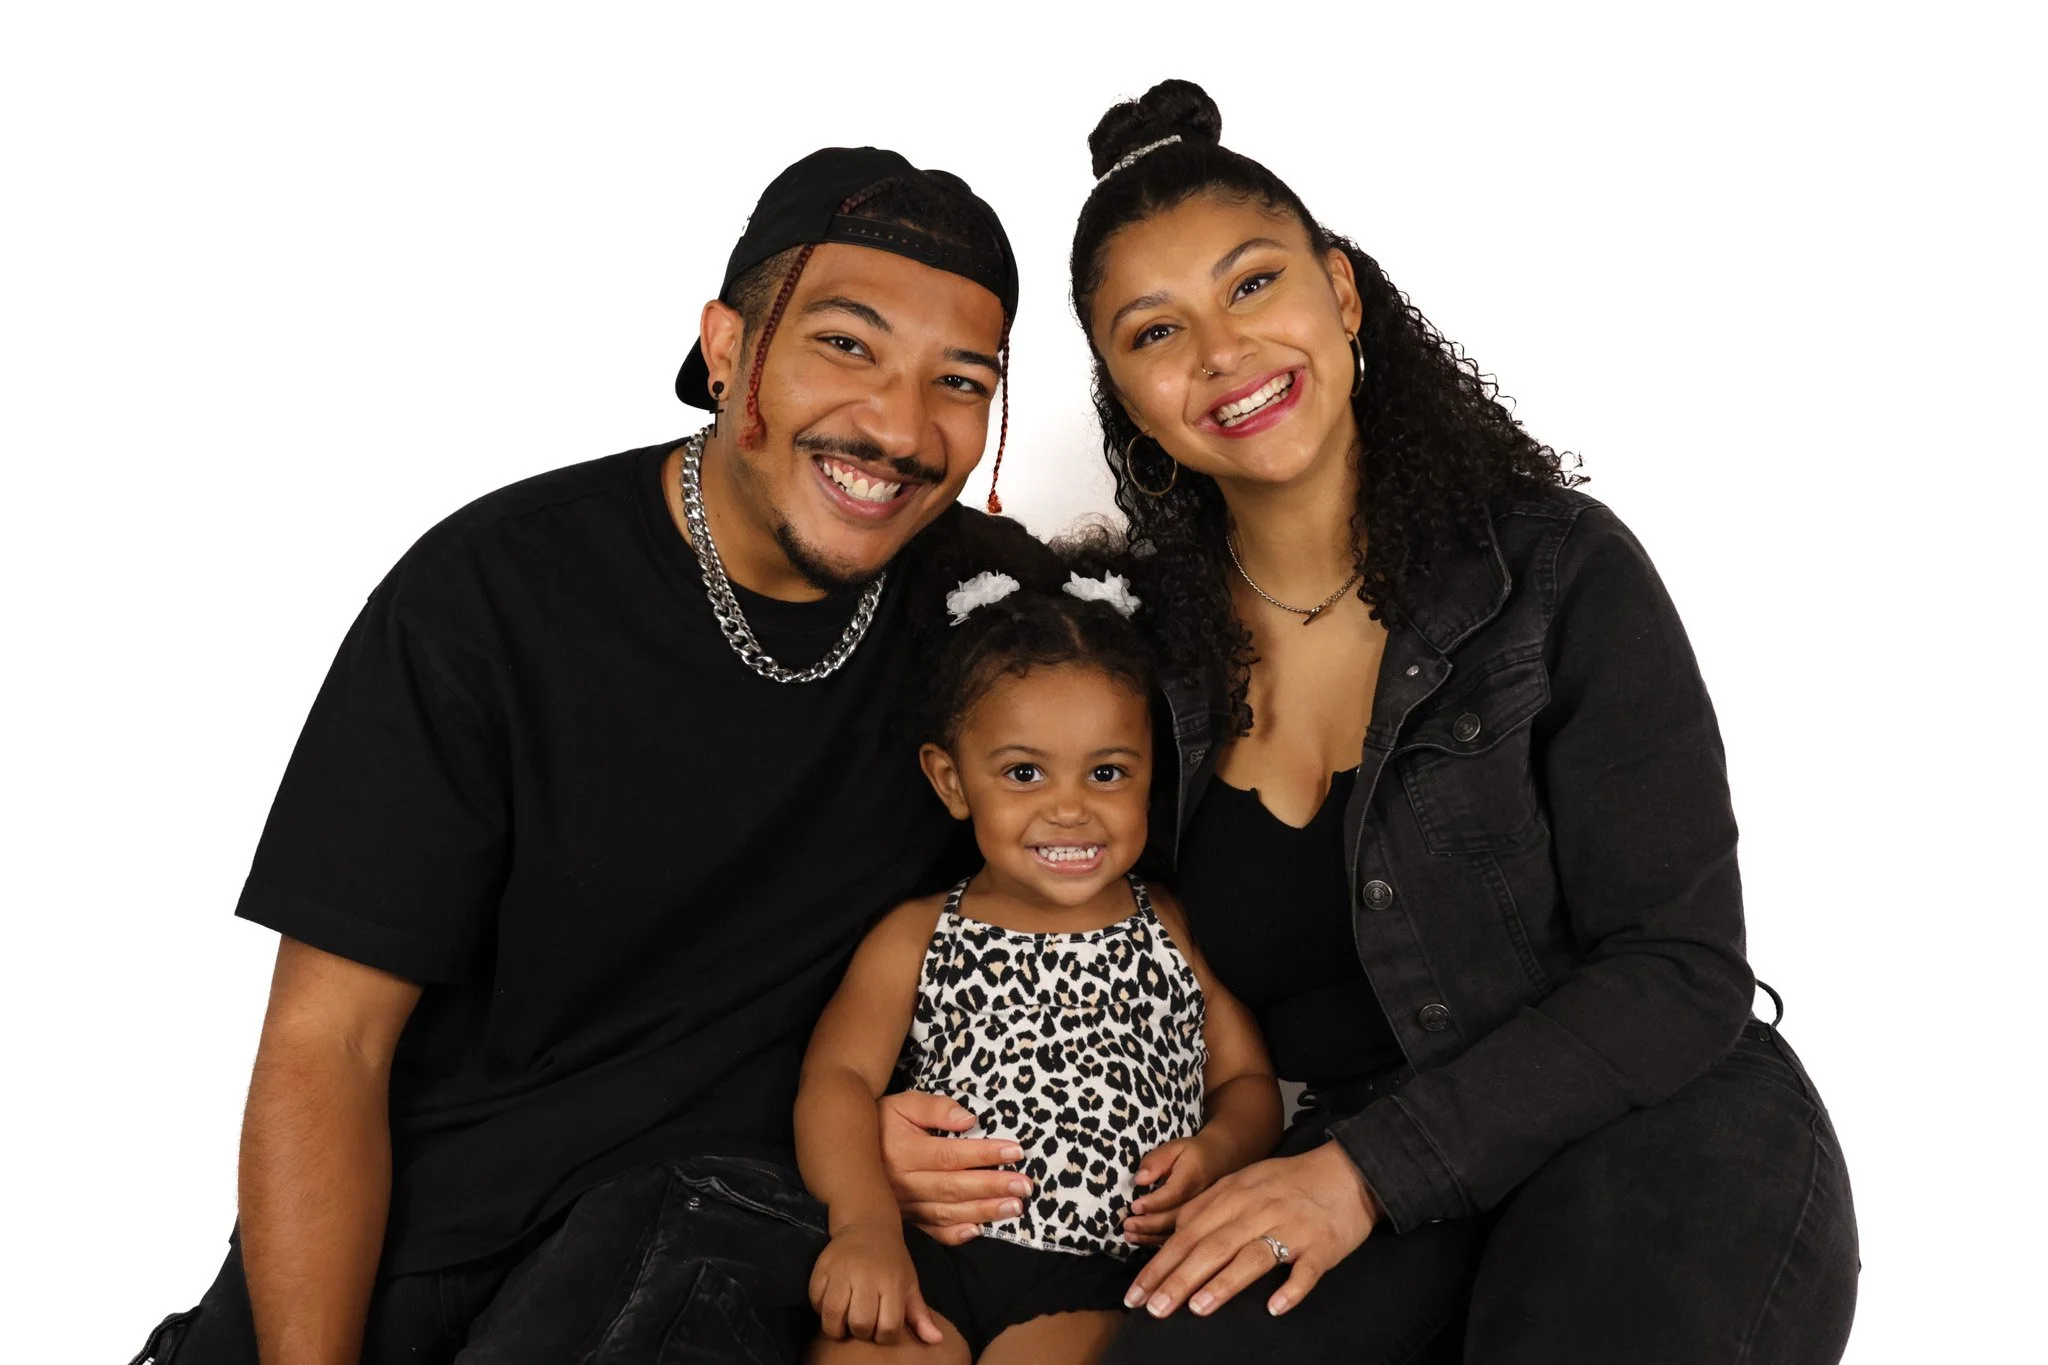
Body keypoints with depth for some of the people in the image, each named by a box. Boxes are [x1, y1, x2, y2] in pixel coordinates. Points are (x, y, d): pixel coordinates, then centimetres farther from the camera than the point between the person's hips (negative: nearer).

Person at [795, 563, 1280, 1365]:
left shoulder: (1175, 931, 13)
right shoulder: (917, 939, 10)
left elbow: (1249, 1080, 19)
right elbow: (838, 1077, -2)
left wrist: (1216, 1150, -5)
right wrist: (866, 1221, -20)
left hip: (1094, 1279, 0)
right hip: (926, 1258, 1)